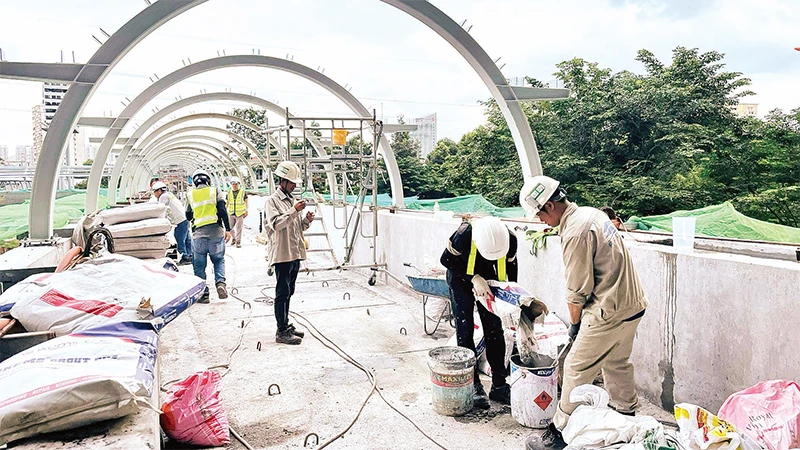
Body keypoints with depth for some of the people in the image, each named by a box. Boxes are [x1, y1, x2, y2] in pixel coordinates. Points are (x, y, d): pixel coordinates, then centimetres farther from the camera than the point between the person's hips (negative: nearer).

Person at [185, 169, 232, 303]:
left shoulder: (191, 195, 10)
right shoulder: (215, 191, 4)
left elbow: (188, 216, 14)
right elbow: (222, 210, -5)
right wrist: (228, 229, -3)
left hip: (199, 233, 1)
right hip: (216, 232, -1)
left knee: (199, 264, 9)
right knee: (219, 260, 16)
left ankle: (203, 294, 8)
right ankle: (220, 282, -6)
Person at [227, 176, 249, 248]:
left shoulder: (242, 192, -1)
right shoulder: (229, 193, 7)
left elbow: (246, 202, 2)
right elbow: (227, 203, 14)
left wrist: (246, 211, -5)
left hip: (240, 213, -3)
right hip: (231, 213, 3)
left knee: (239, 228, -4)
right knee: (230, 228, 9)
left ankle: (238, 242, 4)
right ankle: (233, 238, 33)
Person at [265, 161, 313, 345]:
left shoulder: (293, 200, 17)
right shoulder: (273, 200, -6)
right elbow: (276, 223, -20)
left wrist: (307, 220, -1)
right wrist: (294, 211, -26)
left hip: (295, 253, 8)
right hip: (282, 254, -8)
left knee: (288, 292, 15)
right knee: (282, 293, -4)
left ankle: (286, 325, 25)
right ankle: (281, 332, 0)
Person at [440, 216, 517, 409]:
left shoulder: (510, 239, -27)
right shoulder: (464, 235, -37)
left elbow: (511, 263, -5)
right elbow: (446, 259, -20)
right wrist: (474, 278, -28)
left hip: (489, 281, 3)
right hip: (461, 280, -2)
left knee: (494, 330, 3)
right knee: (465, 331, -3)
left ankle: (499, 385, 13)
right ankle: (474, 386, 7)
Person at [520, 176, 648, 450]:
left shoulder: (574, 234, -23)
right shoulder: (592, 213, 5)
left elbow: (577, 291, -16)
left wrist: (574, 323, -1)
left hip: (608, 314, -10)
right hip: (633, 304, 10)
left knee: (576, 370, 2)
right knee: (617, 364, 25)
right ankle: (626, 414, 42)